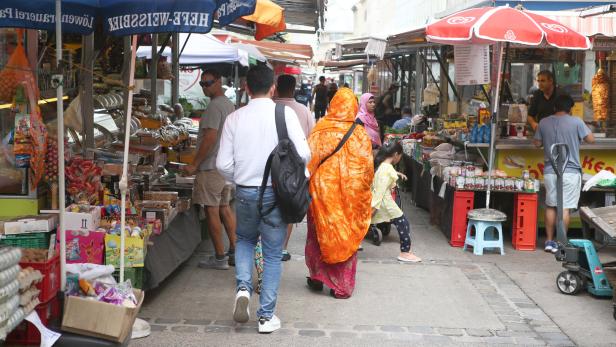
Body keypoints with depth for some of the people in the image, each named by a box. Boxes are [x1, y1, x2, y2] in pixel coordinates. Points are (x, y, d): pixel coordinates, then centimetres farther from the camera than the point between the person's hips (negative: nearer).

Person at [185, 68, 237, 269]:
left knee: (212, 210, -4)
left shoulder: (214, 106, -15)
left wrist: (195, 164, -16)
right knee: (225, 208, 15)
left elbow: (210, 138, -21)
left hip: (212, 167, -10)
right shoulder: (229, 104, 16)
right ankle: (234, 252, 18)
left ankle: (219, 258, -1)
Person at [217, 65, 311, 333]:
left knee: (245, 240, 27)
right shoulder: (285, 114, -9)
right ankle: (266, 316, 14)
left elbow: (223, 164, -4)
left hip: (245, 192, 2)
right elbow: (303, 154, -15)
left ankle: (243, 286, 5)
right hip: (276, 192, -2)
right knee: (273, 255, 10)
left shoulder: (234, 118, -3)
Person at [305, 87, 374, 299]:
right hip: (350, 194, 0)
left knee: (319, 233, 17)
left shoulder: (320, 130, -8)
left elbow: (308, 161, -6)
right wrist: (364, 191, 10)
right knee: (346, 237, 10)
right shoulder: (359, 134, -6)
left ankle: (317, 277, 23)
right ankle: (342, 286, 15)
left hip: (322, 190, 0)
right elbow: (367, 168, -4)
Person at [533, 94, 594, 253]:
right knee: (565, 208, 1)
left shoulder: (544, 122, 4)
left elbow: (537, 143, 11)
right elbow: (590, 139, -3)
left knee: (550, 206, 12)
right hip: (570, 171, -3)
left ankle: (549, 241, 15)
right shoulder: (576, 122, -7)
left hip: (550, 171, 3)